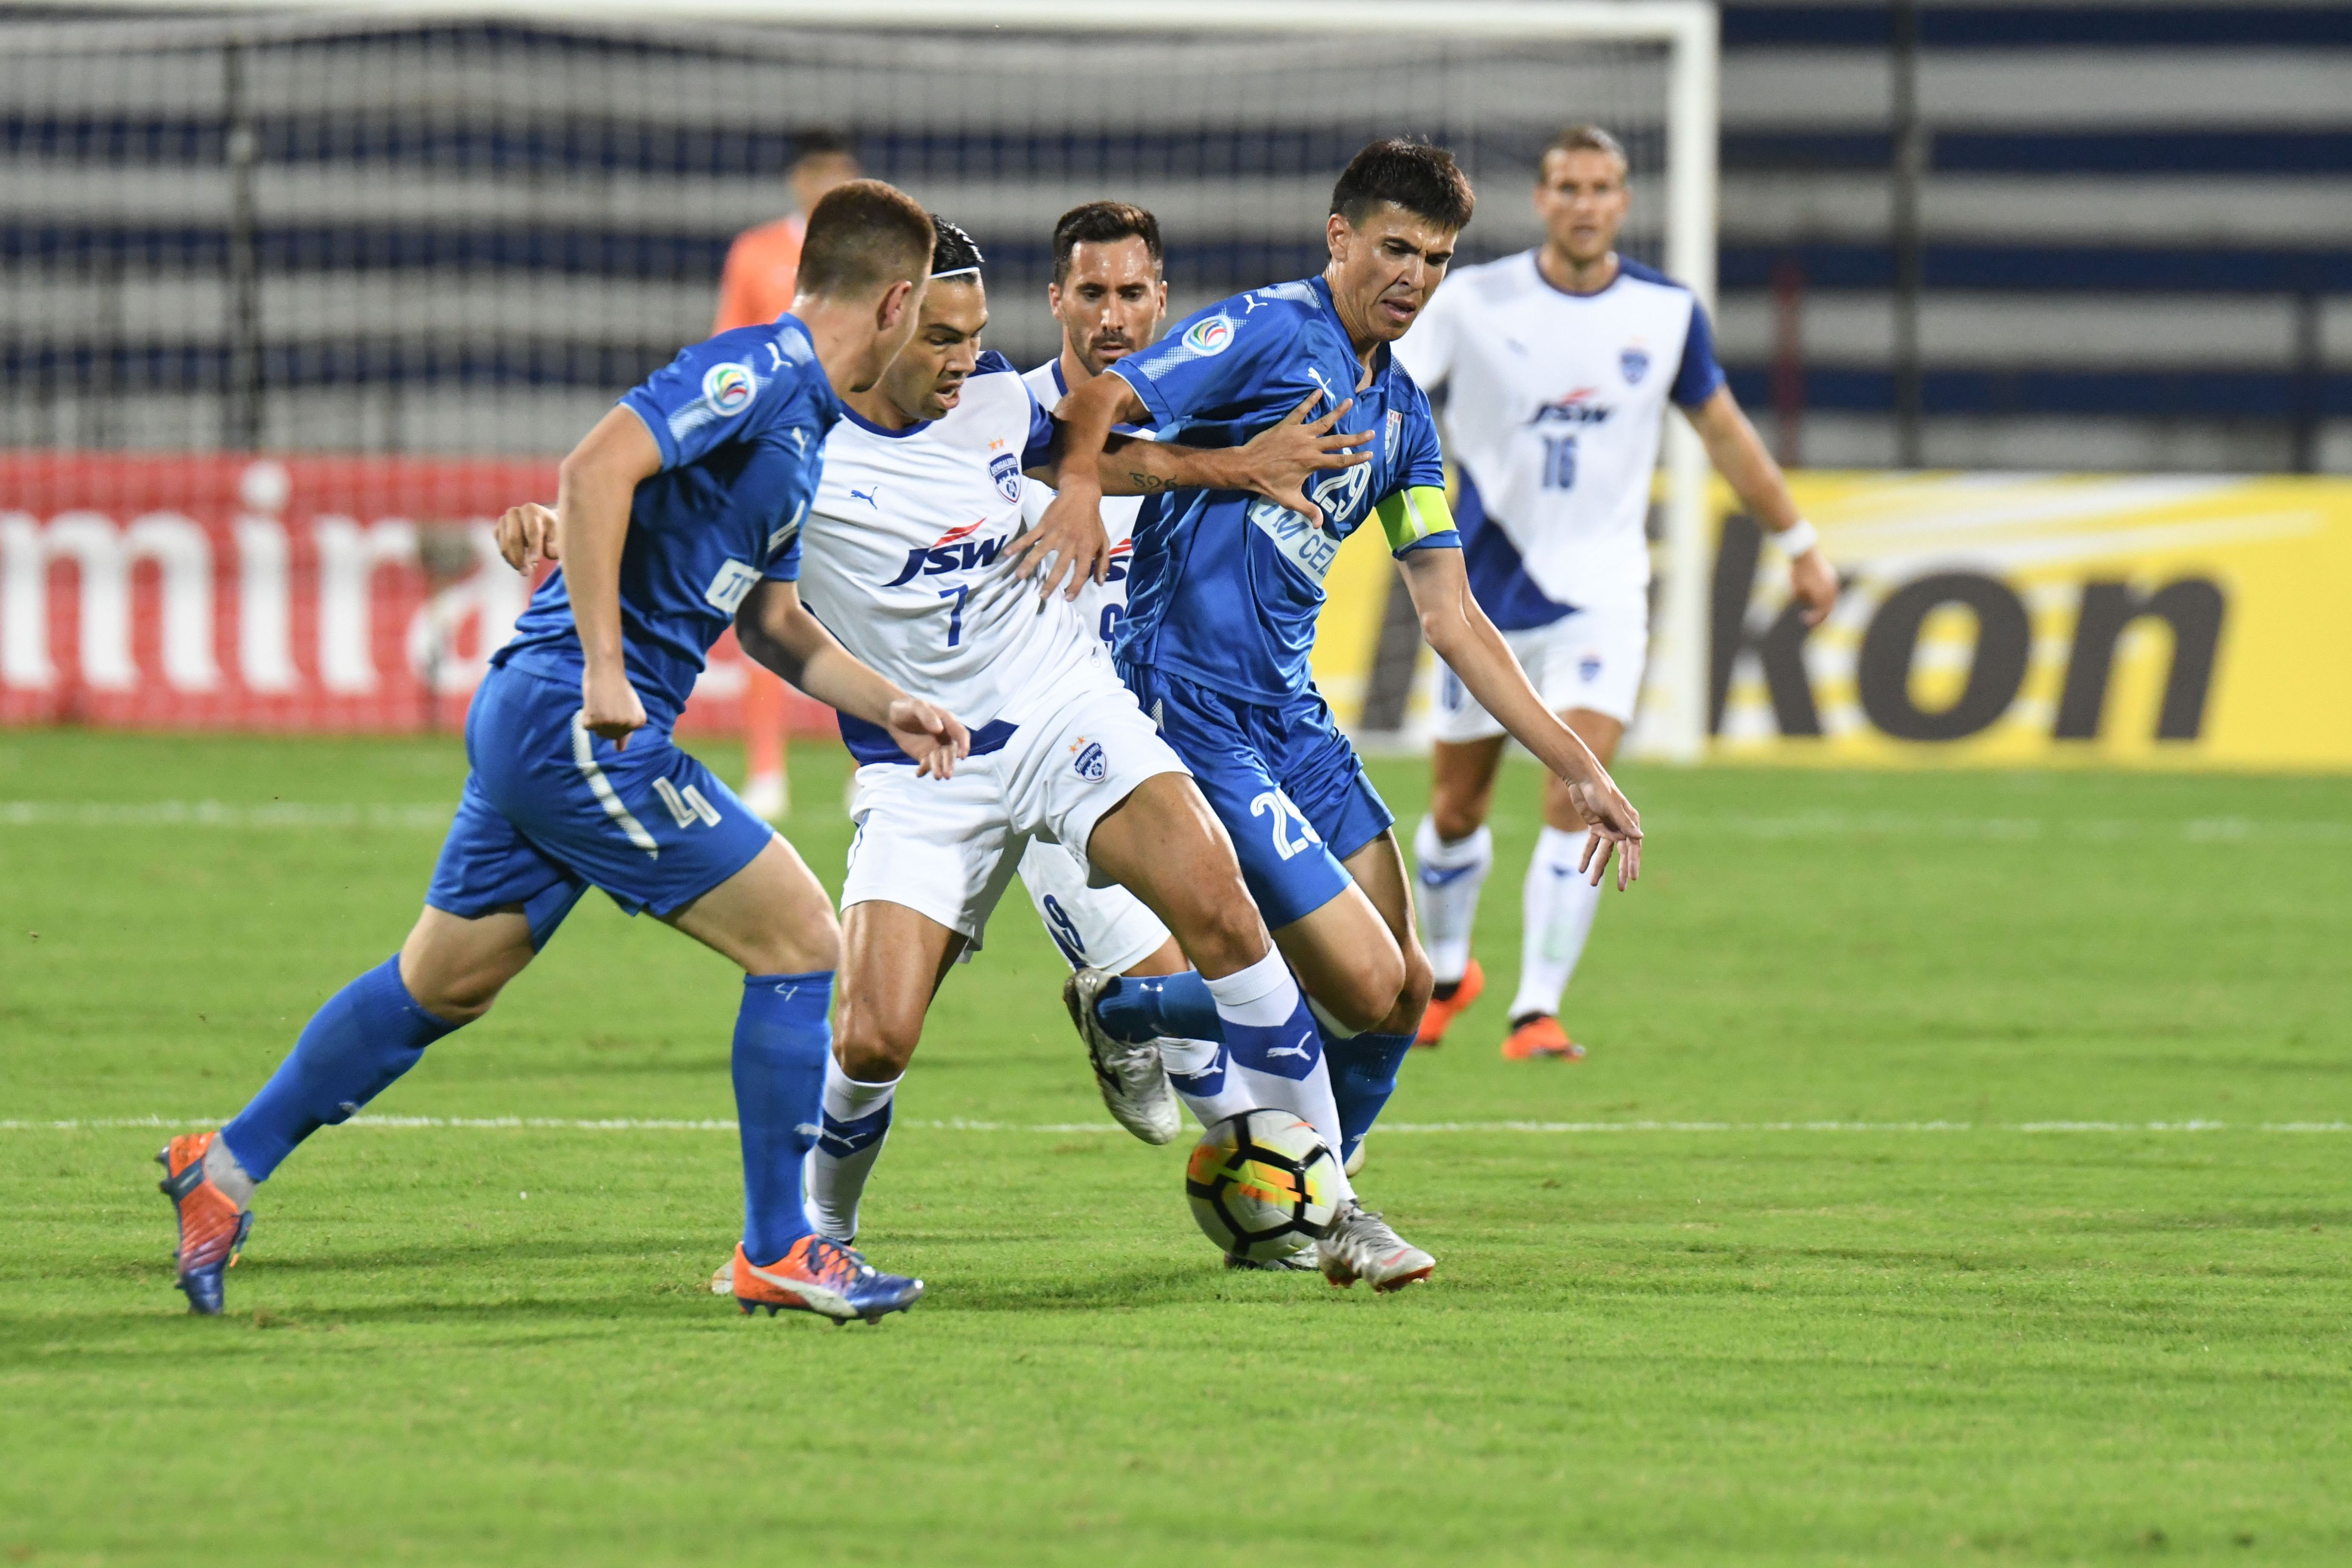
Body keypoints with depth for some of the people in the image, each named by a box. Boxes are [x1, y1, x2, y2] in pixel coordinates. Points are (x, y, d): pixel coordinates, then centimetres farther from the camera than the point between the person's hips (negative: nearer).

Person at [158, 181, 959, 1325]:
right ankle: (777, 1252, 1)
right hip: (581, 723, -10)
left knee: (440, 984, 19)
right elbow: (596, 467, -25)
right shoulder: (760, 372, -13)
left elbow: (770, 619, 26)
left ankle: (225, 1168, 28)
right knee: (800, 942, -5)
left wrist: (887, 705, 15)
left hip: (534, 718, 10)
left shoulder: (804, 425, 18)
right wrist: (604, 667, -26)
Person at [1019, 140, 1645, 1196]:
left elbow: (1450, 615, 17)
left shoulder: (1401, 413, 16)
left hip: (1290, 716, 8)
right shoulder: (1269, 331, -8)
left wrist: (1578, 770, 12)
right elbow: (1097, 403, -18)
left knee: (1401, 995, 6)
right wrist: (1080, 486, -41)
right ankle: (1122, 1009, 7)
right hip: (1188, 706, -8)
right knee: (1365, 987, -14)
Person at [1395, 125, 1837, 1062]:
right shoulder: (1473, 304, -7)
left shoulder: (1666, 314, -1)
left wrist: (1798, 545, 20)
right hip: (1488, 593, 0)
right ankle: (1447, 969, 39)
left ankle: (1537, 1012, -16)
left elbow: (1724, 430, 13)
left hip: (1600, 594, 0)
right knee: (1456, 809, 11)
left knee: (1576, 798, -18)